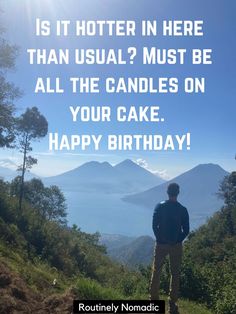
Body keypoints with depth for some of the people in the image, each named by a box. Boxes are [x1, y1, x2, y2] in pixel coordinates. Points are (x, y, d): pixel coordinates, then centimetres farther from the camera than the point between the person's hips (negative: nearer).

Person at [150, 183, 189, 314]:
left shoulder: (160, 207, -6)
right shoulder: (183, 210, -5)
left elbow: (154, 226, -6)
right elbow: (186, 230, -3)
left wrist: (160, 239, 5)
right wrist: (177, 241, 7)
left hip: (161, 244, 0)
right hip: (176, 246, 0)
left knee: (156, 272, 12)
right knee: (175, 274, 10)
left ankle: (154, 299, 17)